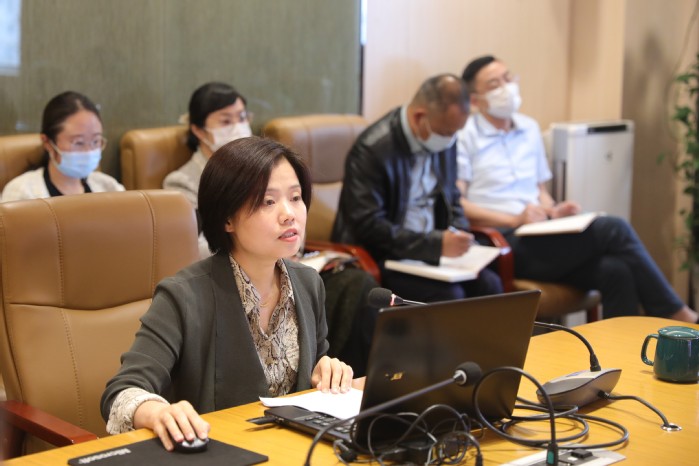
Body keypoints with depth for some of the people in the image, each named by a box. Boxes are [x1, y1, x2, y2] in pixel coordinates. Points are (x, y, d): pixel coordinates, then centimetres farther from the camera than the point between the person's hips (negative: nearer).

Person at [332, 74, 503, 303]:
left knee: (488, 284, -16)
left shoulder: (445, 139, 4)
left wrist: (458, 233, -3)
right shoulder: (371, 149, -19)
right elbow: (369, 227, -23)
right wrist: (436, 243, -27)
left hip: (432, 248, 7)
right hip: (380, 257, -7)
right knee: (449, 295, -27)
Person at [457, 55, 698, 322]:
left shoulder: (529, 129, 19)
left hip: (539, 239, 6)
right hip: (504, 245, -6)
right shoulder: (465, 137, -1)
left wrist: (552, 212, 2)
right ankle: (676, 316, -7)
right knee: (613, 230, -20)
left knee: (615, 270, -25)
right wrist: (513, 220, -17)